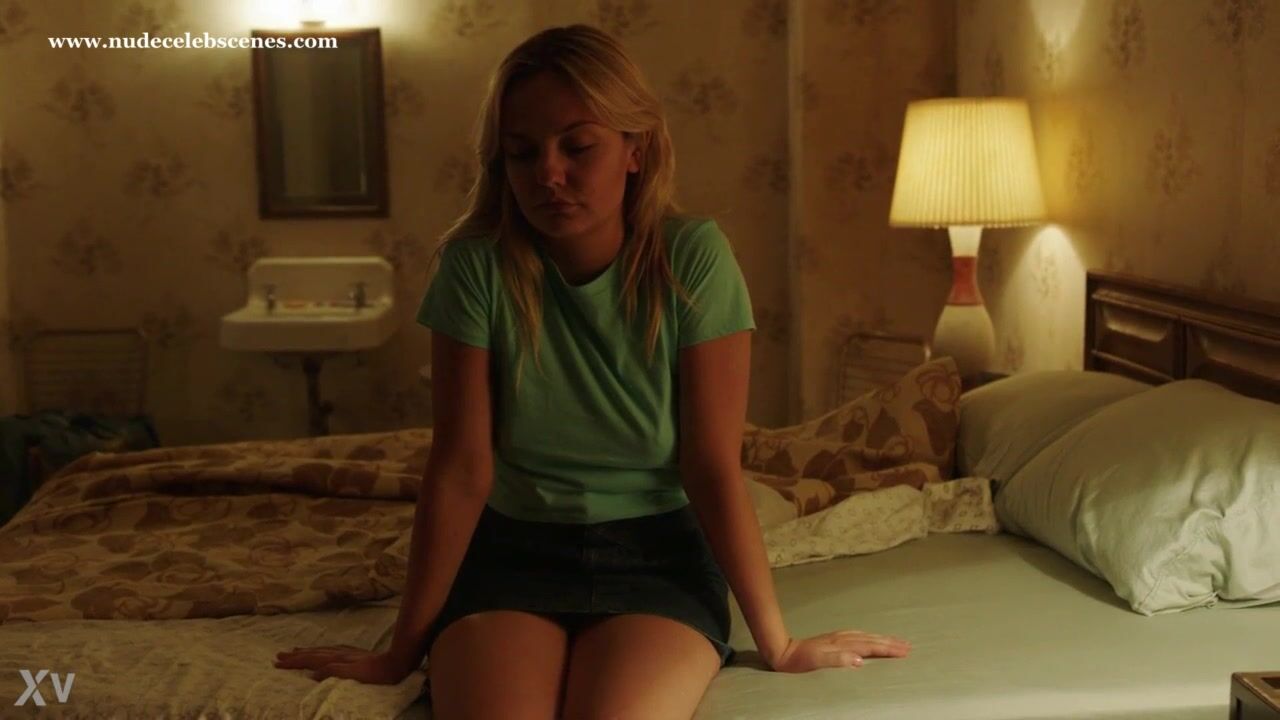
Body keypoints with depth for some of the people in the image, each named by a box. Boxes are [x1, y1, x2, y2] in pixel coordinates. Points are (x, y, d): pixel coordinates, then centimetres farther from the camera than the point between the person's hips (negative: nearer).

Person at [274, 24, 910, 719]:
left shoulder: (692, 257, -13)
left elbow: (713, 467, -11)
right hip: (513, 552, 1)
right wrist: (404, 649, -6)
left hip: (656, 554, 0)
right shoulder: (477, 263, -11)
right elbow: (461, 467, -8)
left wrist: (778, 644, -9)